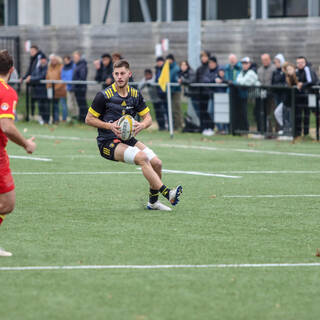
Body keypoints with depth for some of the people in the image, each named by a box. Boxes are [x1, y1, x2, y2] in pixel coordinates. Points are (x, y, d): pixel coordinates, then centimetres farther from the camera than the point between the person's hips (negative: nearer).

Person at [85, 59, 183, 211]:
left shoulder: (135, 94, 6)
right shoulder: (104, 95, -9)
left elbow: (148, 118, 11)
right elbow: (89, 119, -4)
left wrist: (142, 125, -13)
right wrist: (110, 126, -18)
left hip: (128, 140, 6)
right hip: (108, 142, -6)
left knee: (156, 163, -12)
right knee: (142, 157, -30)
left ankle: (153, 201, 9)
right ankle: (167, 193, -32)